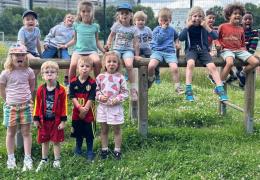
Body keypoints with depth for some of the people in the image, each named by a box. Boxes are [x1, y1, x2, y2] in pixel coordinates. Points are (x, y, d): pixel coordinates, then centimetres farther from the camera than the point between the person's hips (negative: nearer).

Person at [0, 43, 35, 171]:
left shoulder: (29, 71, -1)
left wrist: (26, 97, 10)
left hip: (26, 105, 1)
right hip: (11, 106, -1)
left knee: (26, 132, 2)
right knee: (11, 132, 8)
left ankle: (27, 159, 7)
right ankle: (11, 159, 17)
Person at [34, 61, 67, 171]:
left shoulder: (61, 90, -10)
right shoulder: (40, 90, -3)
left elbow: (63, 106, -7)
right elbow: (37, 105, 2)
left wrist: (63, 120, -9)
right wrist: (36, 119, 2)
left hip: (56, 120, -2)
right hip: (44, 120, 3)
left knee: (56, 141, 7)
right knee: (44, 141, 14)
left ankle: (57, 161, 21)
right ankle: (44, 161, 29)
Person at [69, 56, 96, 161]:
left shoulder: (92, 83, -8)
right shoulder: (73, 82, -4)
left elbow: (91, 98, -11)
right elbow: (72, 97, -7)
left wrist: (85, 109, -16)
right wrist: (80, 108, -17)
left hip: (88, 113, -2)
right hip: (77, 112, 2)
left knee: (89, 133, 4)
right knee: (78, 132, 15)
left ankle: (90, 151, 17)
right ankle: (78, 149, 33)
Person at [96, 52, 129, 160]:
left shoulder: (120, 77, -6)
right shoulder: (100, 77, -1)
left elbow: (125, 92, -3)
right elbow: (96, 90, 6)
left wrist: (117, 99, -16)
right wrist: (100, 97, -12)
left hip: (116, 107, -2)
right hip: (103, 106, 2)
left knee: (117, 129, 8)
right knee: (104, 129, 13)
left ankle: (117, 150, 19)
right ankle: (104, 149, 26)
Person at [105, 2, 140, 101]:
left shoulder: (133, 29, 4)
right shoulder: (116, 25, 8)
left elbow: (136, 43, 5)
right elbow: (111, 35, 20)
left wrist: (137, 55, 2)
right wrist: (108, 43, 2)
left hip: (128, 50, -2)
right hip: (117, 49, 2)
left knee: (129, 65, -33)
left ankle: (133, 88, -20)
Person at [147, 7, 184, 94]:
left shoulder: (172, 29, 17)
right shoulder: (156, 29, 7)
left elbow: (176, 37, 38)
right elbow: (158, 40, -12)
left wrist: (177, 43, 20)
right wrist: (163, 29, -9)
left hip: (170, 51, 2)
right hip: (158, 51, -1)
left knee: (174, 67, -24)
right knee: (151, 65, -28)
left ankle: (178, 87, -8)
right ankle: (150, 79, 6)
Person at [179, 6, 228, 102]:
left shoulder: (204, 27, 6)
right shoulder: (188, 27, 6)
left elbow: (215, 37, -5)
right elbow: (181, 38, -9)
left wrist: (206, 27, -13)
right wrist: (187, 26, -13)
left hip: (203, 49, 2)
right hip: (191, 49, -1)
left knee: (212, 66, -23)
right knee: (191, 63, -34)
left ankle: (220, 89, -20)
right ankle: (188, 89, -30)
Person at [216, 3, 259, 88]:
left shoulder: (241, 29, 15)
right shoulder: (223, 26, 1)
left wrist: (243, 48, 8)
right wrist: (218, 44, -9)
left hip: (239, 50, 5)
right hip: (227, 50, -5)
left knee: (256, 62, -12)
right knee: (230, 63, -40)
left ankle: (241, 74, 16)